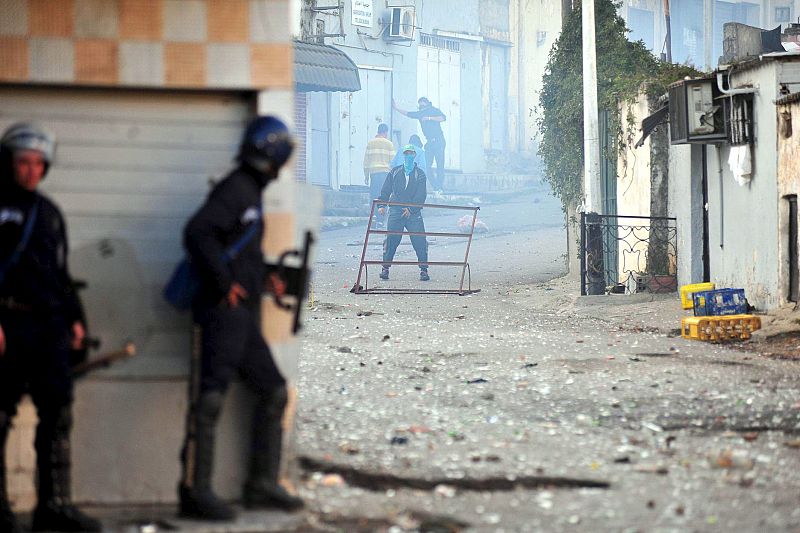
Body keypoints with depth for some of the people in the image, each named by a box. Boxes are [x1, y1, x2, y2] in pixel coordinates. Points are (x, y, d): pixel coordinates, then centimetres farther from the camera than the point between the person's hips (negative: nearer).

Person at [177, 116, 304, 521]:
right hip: (224, 310, -11)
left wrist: (264, 278, 15)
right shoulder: (236, 189, -10)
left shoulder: (250, 192, 19)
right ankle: (194, 491, -15)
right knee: (211, 396, -13)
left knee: (273, 391, 13)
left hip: (242, 316, 11)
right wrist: (224, 283, -19)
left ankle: (262, 486, 18)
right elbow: (197, 232, -23)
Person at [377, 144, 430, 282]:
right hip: (395, 211, 1)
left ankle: (423, 270, 0)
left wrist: (411, 209, -14)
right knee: (391, 240, -4)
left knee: (420, 241, -7)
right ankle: (385, 268, 4)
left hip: (413, 213, -1)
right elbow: (386, 190, 13)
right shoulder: (395, 172, 12)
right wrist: (382, 205, -1)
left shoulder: (420, 174, 6)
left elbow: (421, 195, -3)